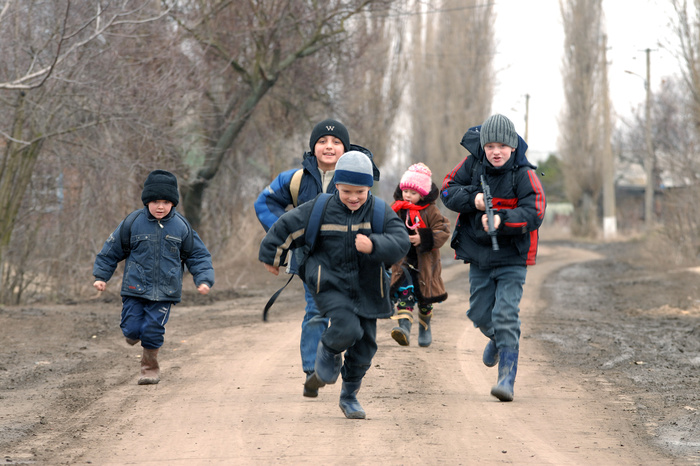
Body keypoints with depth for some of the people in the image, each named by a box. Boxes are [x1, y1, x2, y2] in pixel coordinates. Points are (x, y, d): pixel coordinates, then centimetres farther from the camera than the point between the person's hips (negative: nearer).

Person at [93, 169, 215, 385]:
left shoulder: (181, 227, -1)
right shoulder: (133, 223, -4)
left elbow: (198, 255, 8)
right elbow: (112, 250, 6)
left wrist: (204, 280, -4)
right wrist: (101, 276, 5)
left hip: (165, 292, 0)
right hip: (135, 288, 0)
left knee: (153, 332, -6)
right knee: (132, 330, -4)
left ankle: (150, 368, 16)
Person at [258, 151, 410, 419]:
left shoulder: (381, 212, -3)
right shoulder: (320, 209, -6)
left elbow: (400, 243, -15)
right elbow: (287, 227, 4)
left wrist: (374, 246, -33)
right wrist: (272, 257, 14)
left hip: (365, 288, 3)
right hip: (329, 284, -3)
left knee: (365, 345, 7)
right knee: (347, 329, -25)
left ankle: (349, 396, 28)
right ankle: (328, 353, 10)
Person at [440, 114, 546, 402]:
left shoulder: (523, 174, -15)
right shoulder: (473, 164, -3)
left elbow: (534, 213, -23)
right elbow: (448, 190, 2)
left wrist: (502, 220, -39)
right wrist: (472, 199, -18)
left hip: (512, 257, -4)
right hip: (478, 254, 5)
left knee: (506, 315, -15)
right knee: (479, 313, 13)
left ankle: (507, 377, -13)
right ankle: (496, 338, 48)